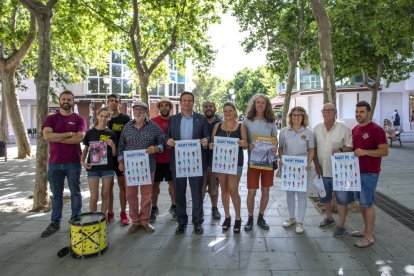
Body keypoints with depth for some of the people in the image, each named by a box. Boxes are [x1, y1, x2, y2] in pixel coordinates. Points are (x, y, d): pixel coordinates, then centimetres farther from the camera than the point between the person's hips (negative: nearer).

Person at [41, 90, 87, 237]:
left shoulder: (79, 119, 1)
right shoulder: (51, 118, 7)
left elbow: (80, 137, -15)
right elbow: (46, 136, -10)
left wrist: (56, 138, -11)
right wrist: (69, 134, -14)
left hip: (73, 163, -2)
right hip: (54, 163, 2)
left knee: (75, 193, 8)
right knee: (56, 194, 12)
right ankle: (55, 223, 22)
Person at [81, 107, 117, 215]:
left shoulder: (111, 133, 1)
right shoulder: (90, 132, 2)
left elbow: (114, 154, 3)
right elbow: (85, 149, 12)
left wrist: (113, 145, -16)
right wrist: (82, 162, -2)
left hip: (107, 168, 0)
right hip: (93, 168, 0)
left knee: (105, 194, 9)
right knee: (94, 197, 1)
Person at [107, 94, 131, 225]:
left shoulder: (126, 119, -2)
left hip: (121, 156, -3)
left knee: (122, 184, 4)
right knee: (109, 185, 9)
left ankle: (123, 213, 14)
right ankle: (110, 213, 20)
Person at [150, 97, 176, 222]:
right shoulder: (153, 121, -3)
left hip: (172, 159, 1)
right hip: (156, 159, -1)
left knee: (173, 183, 11)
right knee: (155, 184, 8)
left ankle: (174, 207, 27)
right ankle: (154, 208, 23)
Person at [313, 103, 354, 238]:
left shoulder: (343, 128, -6)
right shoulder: (317, 128, 5)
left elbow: (350, 147, -4)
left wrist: (340, 150, -25)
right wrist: (316, 164, -1)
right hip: (322, 170, 4)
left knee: (342, 198, 2)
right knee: (325, 196, 18)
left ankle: (341, 225, 17)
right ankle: (329, 218, 40)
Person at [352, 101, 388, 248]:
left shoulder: (376, 129, -12)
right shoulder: (354, 129, 11)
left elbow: (385, 151, -16)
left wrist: (365, 152, -26)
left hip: (369, 173, -7)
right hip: (356, 171, 7)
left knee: (367, 204, -2)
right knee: (361, 202, 14)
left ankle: (369, 236, 9)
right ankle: (367, 230, 28)